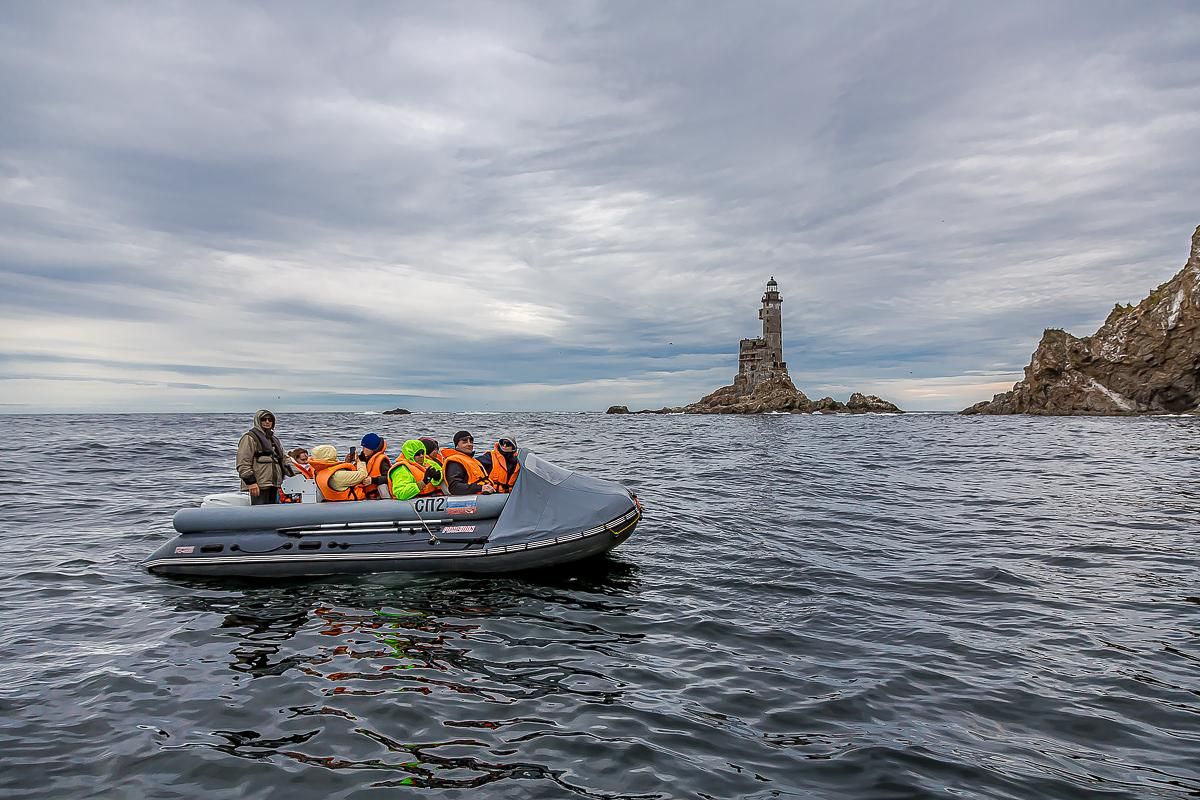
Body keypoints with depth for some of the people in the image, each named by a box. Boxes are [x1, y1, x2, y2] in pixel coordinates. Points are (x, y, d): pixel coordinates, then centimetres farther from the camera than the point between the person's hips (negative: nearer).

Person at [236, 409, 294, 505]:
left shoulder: (274, 439, 23)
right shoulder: (249, 438, -4)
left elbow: (283, 459, 26)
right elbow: (243, 464, -11)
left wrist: (293, 475, 14)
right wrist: (251, 482, -18)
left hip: (274, 485, 9)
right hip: (259, 486, -8)